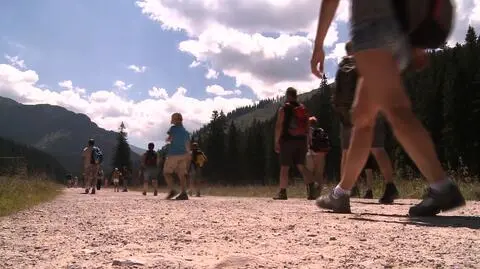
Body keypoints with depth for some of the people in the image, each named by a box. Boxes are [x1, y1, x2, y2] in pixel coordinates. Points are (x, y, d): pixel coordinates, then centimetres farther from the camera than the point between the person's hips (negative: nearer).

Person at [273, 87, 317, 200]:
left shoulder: (283, 109, -4)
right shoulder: (304, 109, 11)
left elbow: (279, 126, -9)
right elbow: (307, 127, 12)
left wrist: (276, 142, -6)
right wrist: (307, 143, 16)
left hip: (288, 140, -4)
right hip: (301, 140, 5)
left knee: (284, 167, 1)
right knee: (301, 166, 6)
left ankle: (282, 192, 3)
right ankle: (311, 190, -9)